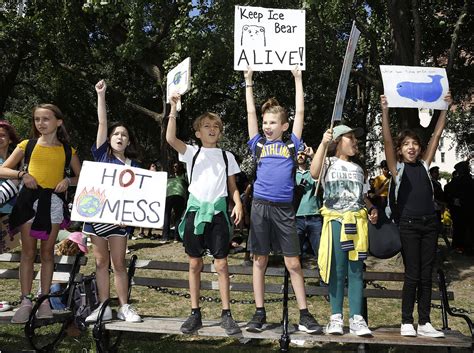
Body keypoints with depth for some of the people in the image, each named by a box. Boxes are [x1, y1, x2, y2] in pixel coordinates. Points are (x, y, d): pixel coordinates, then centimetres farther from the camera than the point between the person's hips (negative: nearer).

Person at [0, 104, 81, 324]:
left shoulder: (67, 150, 8)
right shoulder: (27, 145, 5)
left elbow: (81, 177, 11)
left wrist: (68, 181, -9)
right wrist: (22, 174, -14)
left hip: (54, 201, 1)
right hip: (30, 198, -1)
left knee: (47, 252, 7)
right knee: (28, 252, 1)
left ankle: (44, 300, 13)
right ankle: (26, 301, 5)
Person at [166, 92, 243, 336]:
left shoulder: (227, 156, 11)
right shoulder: (192, 152, 5)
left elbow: (232, 186, 13)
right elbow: (170, 138, -12)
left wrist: (238, 203, -5)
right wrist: (173, 109, -19)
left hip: (218, 211, 0)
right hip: (196, 209, 0)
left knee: (221, 263, -1)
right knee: (195, 263, 5)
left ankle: (226, 314, 7)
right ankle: (195, 313, 14)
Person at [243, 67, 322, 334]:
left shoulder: (291, 145, 8)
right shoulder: (259, 145, 10)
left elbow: (300, 112, 8)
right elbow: (251, 113, 12)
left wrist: (298, 79, 10)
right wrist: (249, 82, 13)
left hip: (284, 209, -1)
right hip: (261, 206, 1)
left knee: (294, 263, 1)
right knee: (260, 260, 6)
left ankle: (304, 315, 8)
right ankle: (260, 313, 13)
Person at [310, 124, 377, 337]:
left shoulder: (358, 169, 20)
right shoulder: (329, 163, 3)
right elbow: (314, 173, -20)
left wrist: (372, 209, 6)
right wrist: (323, 144, -23)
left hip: (357, 222, 4)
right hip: (335, 220, -4)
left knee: (356, 270, 1)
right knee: (337, 270, -1)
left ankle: (356, 318, 2)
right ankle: (336, 317, 6)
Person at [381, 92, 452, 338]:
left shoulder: (424, 165, 13)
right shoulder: (397, 168, 4)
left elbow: (437, 134, 13)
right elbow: (387, 141, -9)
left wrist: (445, 107, 12)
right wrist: (385, 111, -17)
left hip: (429, 223, 4)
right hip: (409, 224, -4)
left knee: (426, 275, 5)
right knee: (412, 275, -3)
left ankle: (424, 323, 11)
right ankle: (406, 323, 5)